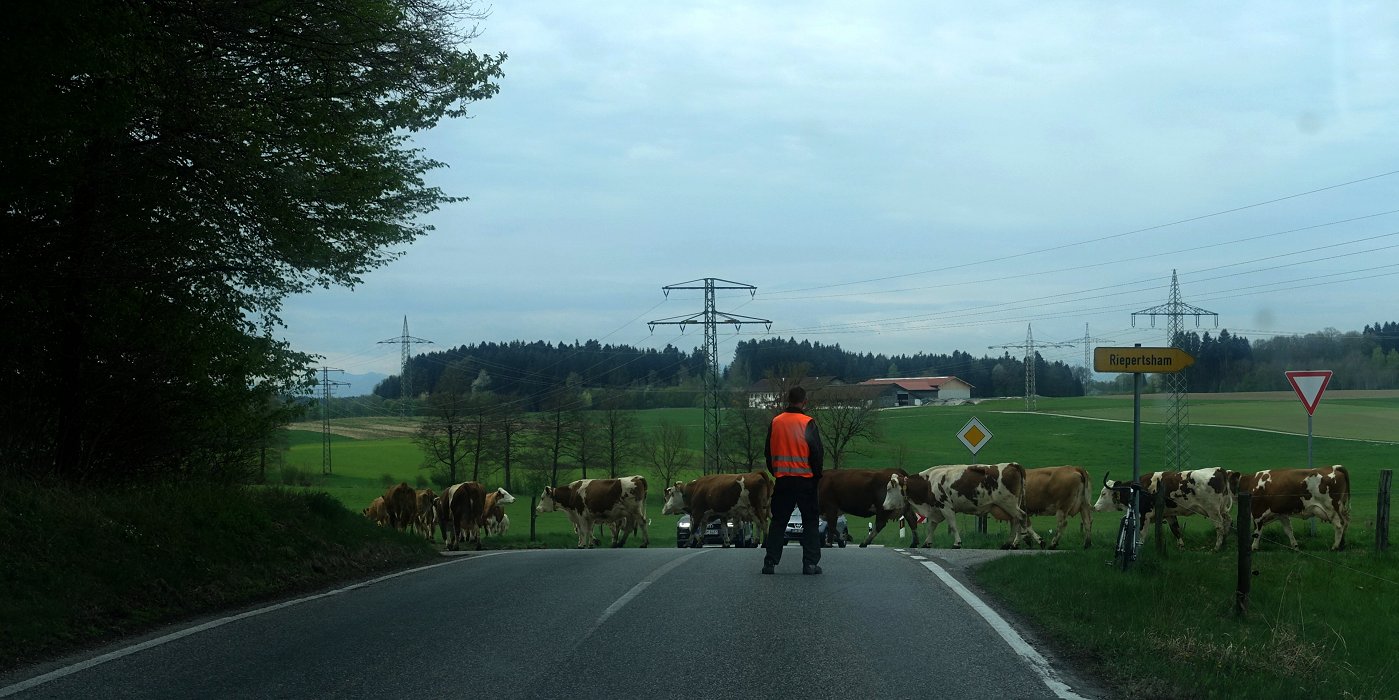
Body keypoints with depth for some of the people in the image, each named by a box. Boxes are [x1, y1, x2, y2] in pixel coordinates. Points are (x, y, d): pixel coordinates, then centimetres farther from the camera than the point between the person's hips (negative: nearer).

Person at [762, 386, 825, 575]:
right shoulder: (808, 423, -10)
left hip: (782, 480, 4)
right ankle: (810, 563, -1)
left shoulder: (776, 422, 3)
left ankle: (770, 562, 6)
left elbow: (769, 452, 11)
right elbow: (818, 453, -8)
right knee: (810, 521, 5)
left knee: (778, 521, 10)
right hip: (805, 480, -3)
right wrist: (817, 474, 6)